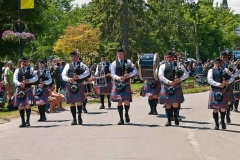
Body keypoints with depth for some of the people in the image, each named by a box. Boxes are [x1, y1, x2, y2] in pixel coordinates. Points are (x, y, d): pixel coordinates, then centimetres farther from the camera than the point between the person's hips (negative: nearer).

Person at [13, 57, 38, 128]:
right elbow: (14, 79, -1)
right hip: (19, 90, 2)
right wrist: (19, 84, -21)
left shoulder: (30, 69, 8)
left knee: (28, 105, -11)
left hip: (28, 89, -2)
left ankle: (28, 121, 2)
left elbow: (36, 77, -2)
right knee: (20, 106, 2)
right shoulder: (17, 70, 11)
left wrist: (28, 81, -17)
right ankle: (23, 122, 10)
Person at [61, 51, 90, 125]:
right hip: (70, 86, 2)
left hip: (79, 85, -2)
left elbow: (87, 71, -8)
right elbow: (63, 75, 2)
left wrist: (79, 76, -20)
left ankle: (79, 117, 15)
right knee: (72, 103, 3)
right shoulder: (67, 65, 13)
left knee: (79, 102, -5)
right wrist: (68, 79, -20)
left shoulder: (81, 64, 9)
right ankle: (74, 119, 9)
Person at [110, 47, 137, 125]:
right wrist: (119, 78, -22)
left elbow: (135, 70, 1)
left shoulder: (128, 62, 6)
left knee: (126, 101, -9)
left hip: (126, 84, 0)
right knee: (119, 102, 1)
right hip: (117, 84, 0)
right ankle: (121, 119, 8)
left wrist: (129, 75, -17)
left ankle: (126, 114, 20)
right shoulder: (114, 63, 4)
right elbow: (113, 74, -3)